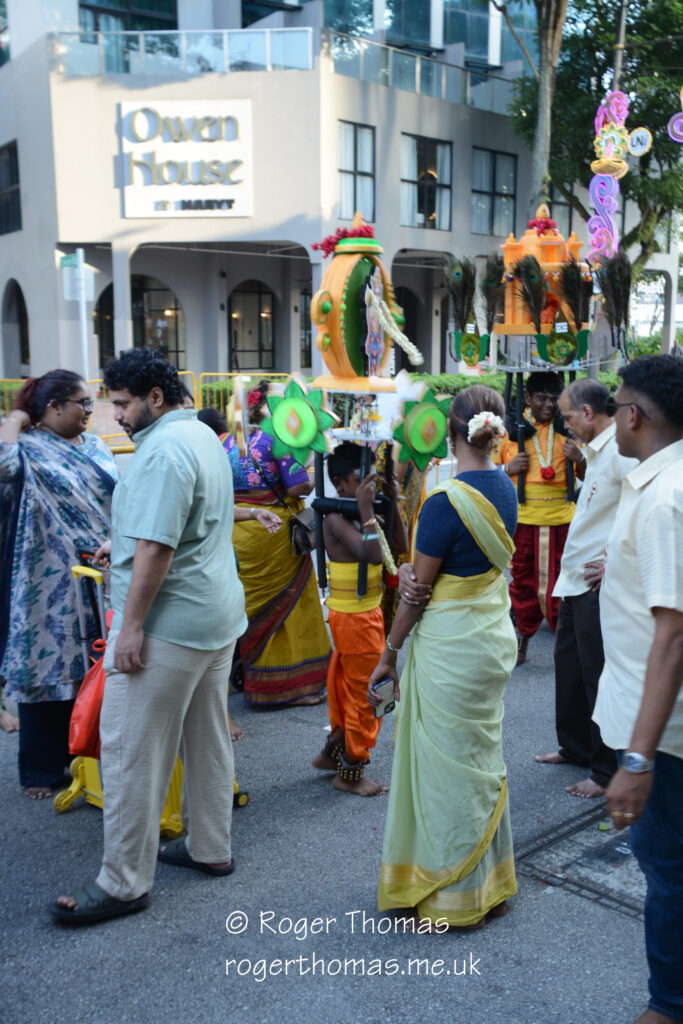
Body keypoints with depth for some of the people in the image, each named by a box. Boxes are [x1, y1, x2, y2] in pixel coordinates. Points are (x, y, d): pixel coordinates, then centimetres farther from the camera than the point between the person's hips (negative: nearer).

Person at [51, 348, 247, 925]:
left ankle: (125, 883, 9)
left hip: (169, 624, -10)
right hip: (220, 616, 10)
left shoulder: (164, 449, -18)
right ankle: (210, 849, 31)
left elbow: (155, 547, -24)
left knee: (131, 753, 0)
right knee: (207, 739, 18)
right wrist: (120, 548, 28)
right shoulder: (204, 436, 14)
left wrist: (131, 626, -21)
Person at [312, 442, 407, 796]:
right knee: (367, 694, 2)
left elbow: (400, 544, 4)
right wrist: (366, 509, -29)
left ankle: (333, 753, 37)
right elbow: (374, 554, -32)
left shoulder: (358, 512, 5)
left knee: (348, 687, 21)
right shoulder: (336, 518, -20)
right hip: (353, 617, -9)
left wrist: (392, 501, -1)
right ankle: (351, 773, 16)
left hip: (367, 612, 9)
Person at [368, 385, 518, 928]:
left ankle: (458, 897, 21)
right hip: (495, 634, 8)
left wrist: (389, 653, -2)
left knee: (448, 766, 6)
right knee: (484, 759, 19)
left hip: (451, 647, -8)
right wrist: (412, 572, -13)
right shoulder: (505, 490, 3)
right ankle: (491, 884, 34)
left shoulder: (446, 502, -21)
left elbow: (419, 592, -14)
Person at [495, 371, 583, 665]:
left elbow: (587, 476, 13)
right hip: (522, 517, 0)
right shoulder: (510, 429, 2)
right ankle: (521, 639, 22)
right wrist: (508, 468, -14)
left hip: (561, 518, 1)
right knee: (523, 579, 8)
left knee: (559, 580, 4)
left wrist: (579, 458, -9)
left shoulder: (568, 429, 7)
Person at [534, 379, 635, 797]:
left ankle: (608, 770, 13)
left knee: (598, 674, -1)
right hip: (577, 580, 10)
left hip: (599, 584, -10)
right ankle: (575, 747, 35)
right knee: (569, 662, 19)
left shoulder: (621, 450, -19)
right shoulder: (598, 449, 14)